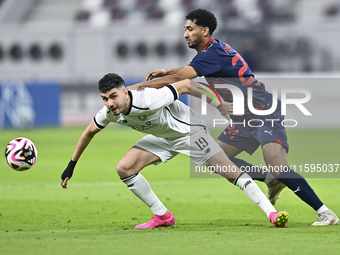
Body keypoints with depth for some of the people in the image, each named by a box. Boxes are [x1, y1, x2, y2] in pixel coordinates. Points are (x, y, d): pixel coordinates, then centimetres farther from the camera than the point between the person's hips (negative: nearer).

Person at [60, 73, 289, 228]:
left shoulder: (148, 100, -37)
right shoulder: (109, 113, -16)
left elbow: (185, 85, -27)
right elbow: (89, 132, 5)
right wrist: (71, 166, 7)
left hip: (189, 130, -7)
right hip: (164, 138, 7)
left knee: (230, 171, -17)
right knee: (124, 168, -7)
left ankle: (271, 212, -13)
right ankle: (163, 216, 5)